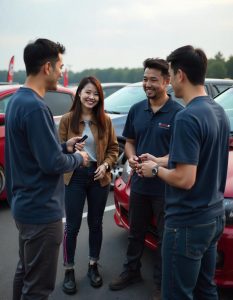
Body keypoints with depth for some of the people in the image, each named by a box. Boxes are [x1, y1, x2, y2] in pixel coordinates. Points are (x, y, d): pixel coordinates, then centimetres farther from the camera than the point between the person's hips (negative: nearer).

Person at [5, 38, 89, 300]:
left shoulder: (17, 100, 8)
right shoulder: (35, 107, -23)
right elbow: (51, 163, -23)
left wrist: (64, 146, 10)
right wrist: (78, 159, -5)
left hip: (25, 204, 10)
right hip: (41, 209, -10)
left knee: (25, 272, 25)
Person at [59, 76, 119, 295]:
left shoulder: (105, 120, 1)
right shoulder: (67, 119, -5)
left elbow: (113, 148, 5)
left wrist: (105, 165, -11)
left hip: (99, 176, 2)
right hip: (75, 176, -2)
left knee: (96, 223, 14)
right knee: (72, 225, 4)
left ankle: (93, 266, 31)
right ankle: (69, 270, 20)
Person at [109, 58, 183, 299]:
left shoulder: (178, 113, -13)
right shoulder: (136, 110, 4)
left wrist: (159, 162, -27)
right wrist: (131, 157, -10)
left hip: (166, 187, -5)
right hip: (139, 184, 5)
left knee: (165, 237, 12)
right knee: (135, 232, 20)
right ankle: (131, 272, 41)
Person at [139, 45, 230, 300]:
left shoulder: (187, 118, -22)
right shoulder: (218, 111, 6)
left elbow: (185, 179, -25)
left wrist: (156, 170, -7)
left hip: (188, 221, -9)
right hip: (213, 216, 9)